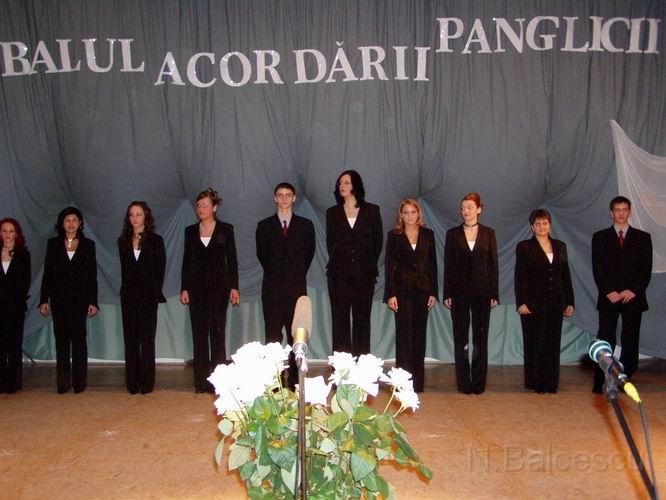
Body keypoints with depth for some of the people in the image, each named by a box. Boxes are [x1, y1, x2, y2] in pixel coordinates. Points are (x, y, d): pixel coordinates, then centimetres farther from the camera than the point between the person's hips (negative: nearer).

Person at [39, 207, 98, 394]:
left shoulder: (88, 245, 5)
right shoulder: (53, 244, 7)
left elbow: (92, 275, 3)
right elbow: (47, 273, 5)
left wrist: (93, 301, -2)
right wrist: (44, 300, -1)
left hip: (80, 298, -1)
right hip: (59, 298, 1)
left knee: (79, 338, -1)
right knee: (61, 338, 3)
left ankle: (79, 382, 6)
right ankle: (63, 383, 9)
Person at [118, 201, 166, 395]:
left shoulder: (155, 240, 0)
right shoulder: (123, 241, 10)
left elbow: (160, 269, -1)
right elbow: (124, 269, 13)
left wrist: (155, 292, -6)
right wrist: (127, 290, 4)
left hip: (148, 296, -3)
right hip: (129, 295, 3)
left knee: (147, 339, 1)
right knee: (131, 339, 5)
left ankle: (147, 382, 6)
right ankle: (133, 383, 11)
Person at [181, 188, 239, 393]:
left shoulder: (225, 230, 2)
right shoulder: (191, 231, 10)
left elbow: (232, 260, 1)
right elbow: (186, 261, 10)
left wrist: (234, 287, -5)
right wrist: (184, 288, 2)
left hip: (218, 286, -3)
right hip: (197, 287, 3)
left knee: (217, 332, -3)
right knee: (199, 334, 3)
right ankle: (201, 382, 9)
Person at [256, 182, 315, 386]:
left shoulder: (305, 225, 10)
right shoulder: (264, 226, 9)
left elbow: (309, 253, 11)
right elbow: (262, 255, 11)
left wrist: (298, 275, 9)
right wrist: (276, 274, 9)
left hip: (297, 287, 0)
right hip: (273, 287, 0)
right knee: (272, 335, -2)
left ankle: (295, 380, 7)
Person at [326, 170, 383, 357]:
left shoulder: (372, 211, 5)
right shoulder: (333, 213, 10)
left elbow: (378, 241, 7)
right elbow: (330, 242, 13)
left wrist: (369, 265, 3)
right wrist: (338, 263, 4)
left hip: (364, 273, -1)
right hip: (339, 274, 1)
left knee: (362, 319, 2)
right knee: (340, 319, 1)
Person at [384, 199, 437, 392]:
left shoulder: (427, 234, 9)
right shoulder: (394, 235, 2)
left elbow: (433, 264, 9)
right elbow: (389, 265, -1)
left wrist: (433, 292, 3)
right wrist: (390, 294, -8)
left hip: (422, 290, 2)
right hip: (402, 289, -2)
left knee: (419, 335, 6)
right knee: (404, 334, -4)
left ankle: (417, 381, 13)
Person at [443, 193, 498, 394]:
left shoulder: (488, 233, 5)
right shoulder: (453, 234, 5)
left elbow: (493, 265, 4)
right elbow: (448, 265, 3)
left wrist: (494, 294, -1)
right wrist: (447, 294, -3)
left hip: (482, 292, 0)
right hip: (459, 292, 0)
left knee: (480, 338, 4)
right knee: (461, 338, 3)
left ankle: (479, 382, 13)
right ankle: (463, 382, 10)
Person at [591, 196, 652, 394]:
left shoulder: (643, 237, 9)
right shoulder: (600, 237, 8)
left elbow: (646, 268, 3)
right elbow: (597, 268, 1)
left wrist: (633, 290, -9)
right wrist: (608, 291, -9)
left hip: (633, 297, 1)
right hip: (609, 297, -1)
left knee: (630, 340, 3)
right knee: (605, 340, -4)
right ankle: (599, 382, 0)